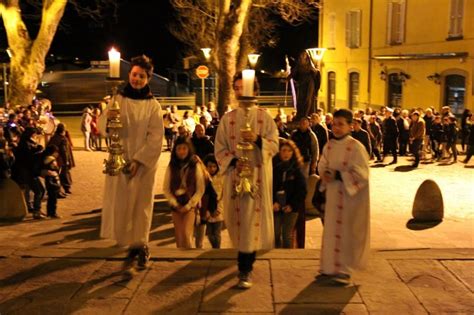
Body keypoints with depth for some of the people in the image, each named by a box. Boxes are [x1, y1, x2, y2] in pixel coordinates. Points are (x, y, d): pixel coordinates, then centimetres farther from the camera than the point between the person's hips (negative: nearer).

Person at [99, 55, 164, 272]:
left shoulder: (153, 105, -1)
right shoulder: (118, 100, 5)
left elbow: (156, 138, -6)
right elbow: (102, 126, -1)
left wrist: (139, 160, -15)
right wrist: (107, 118, -25)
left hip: (144, 164, -1)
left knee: (140, 205, 4)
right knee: (120, 204, -1)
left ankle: (140, 247, 16)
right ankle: (134, 247, 9)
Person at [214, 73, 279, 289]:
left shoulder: (264, 117, 3)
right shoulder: (227, 119, 7)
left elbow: (274, 145, -2)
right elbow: (220, 149, 4)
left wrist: (257, 140, -20)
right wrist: (234, 162, -13)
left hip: (258, 175, -2)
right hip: (235, 174, 2)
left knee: (252, 217, -6)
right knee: (238, 217, 5)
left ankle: (245, 270, -2)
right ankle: (247, 259, 27)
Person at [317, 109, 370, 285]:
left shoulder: (356, 147, -13)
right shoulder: (329, 146, 7)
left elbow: (361, 173, -16)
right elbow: (322, 165, 15)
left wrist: (338, 175, -22)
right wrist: (325, 173, -8)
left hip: (350, 196, -6)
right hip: (333, 194, 6)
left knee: (346, 231, -2)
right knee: (331, 230, 12)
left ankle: (344, 270, 8)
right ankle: (330, 267, 23)